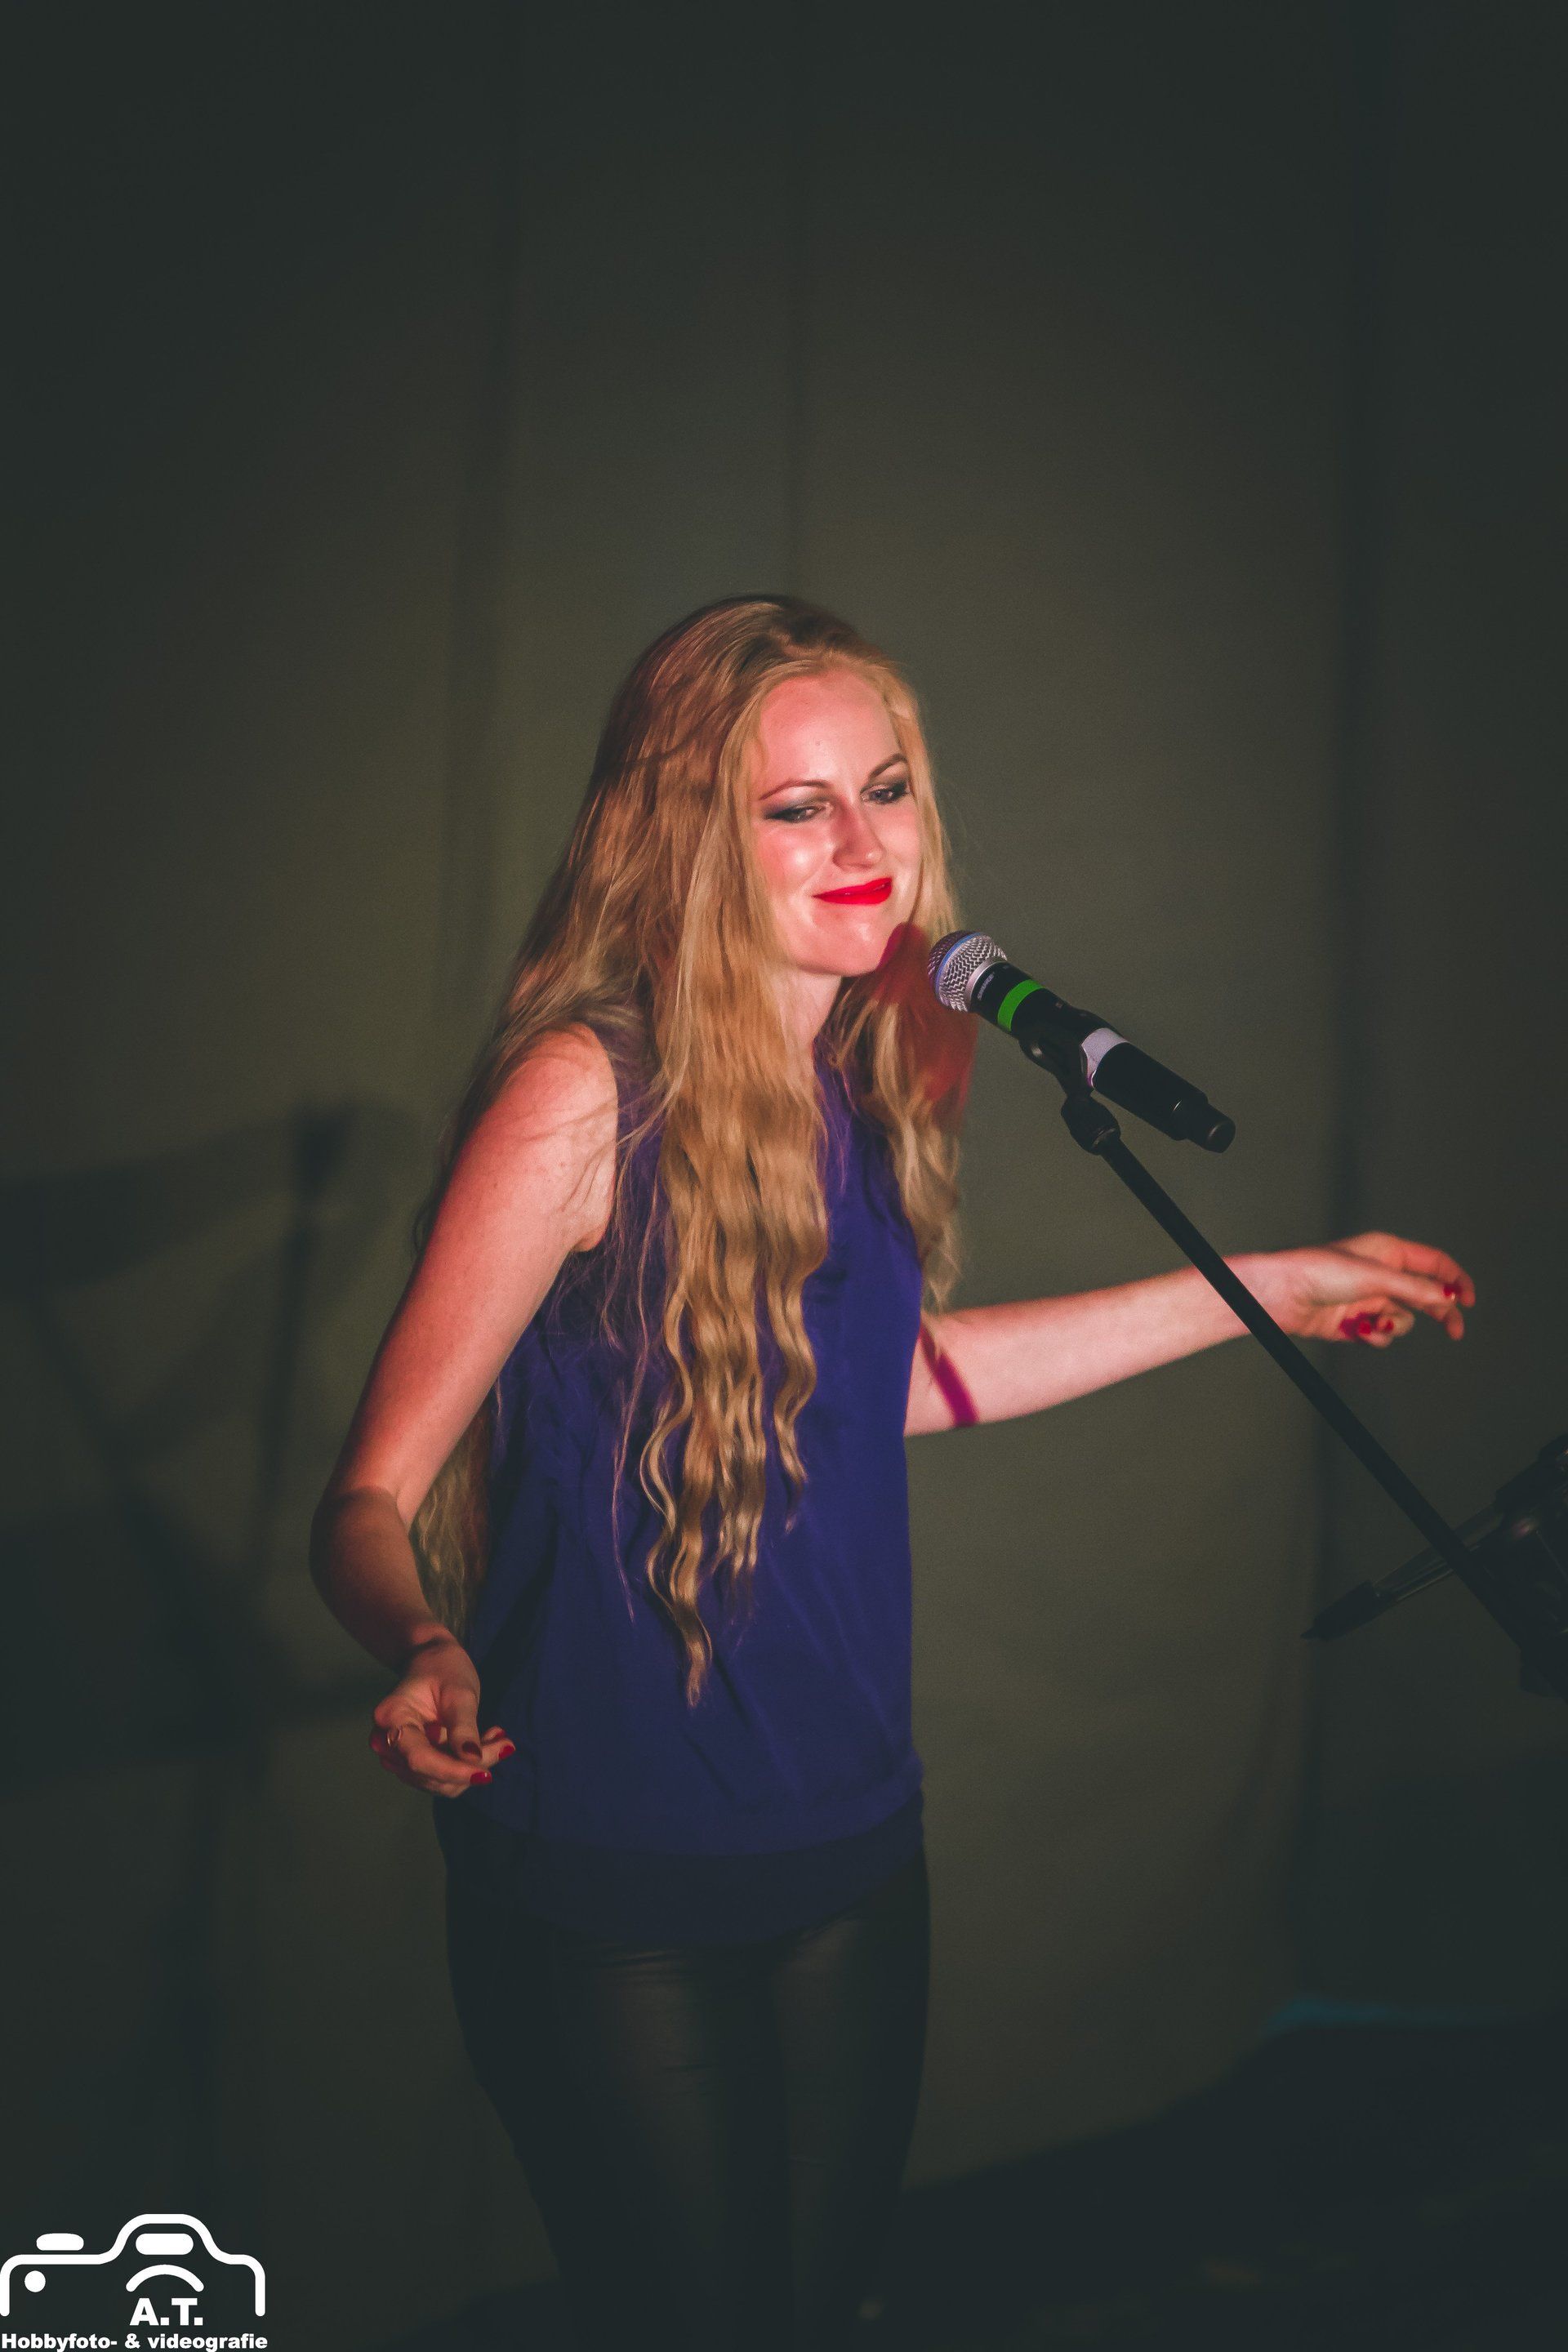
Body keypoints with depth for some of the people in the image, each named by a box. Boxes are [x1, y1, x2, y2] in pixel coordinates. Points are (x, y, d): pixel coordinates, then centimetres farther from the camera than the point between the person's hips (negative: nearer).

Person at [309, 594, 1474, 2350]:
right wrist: (427, 1654, -41)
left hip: (849, 1843, 7)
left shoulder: (856, 1084, 0)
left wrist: (1262, 1288, 20)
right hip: (614, 1888, -6)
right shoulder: (586, 1094, -20)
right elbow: (370, 1498, -18)